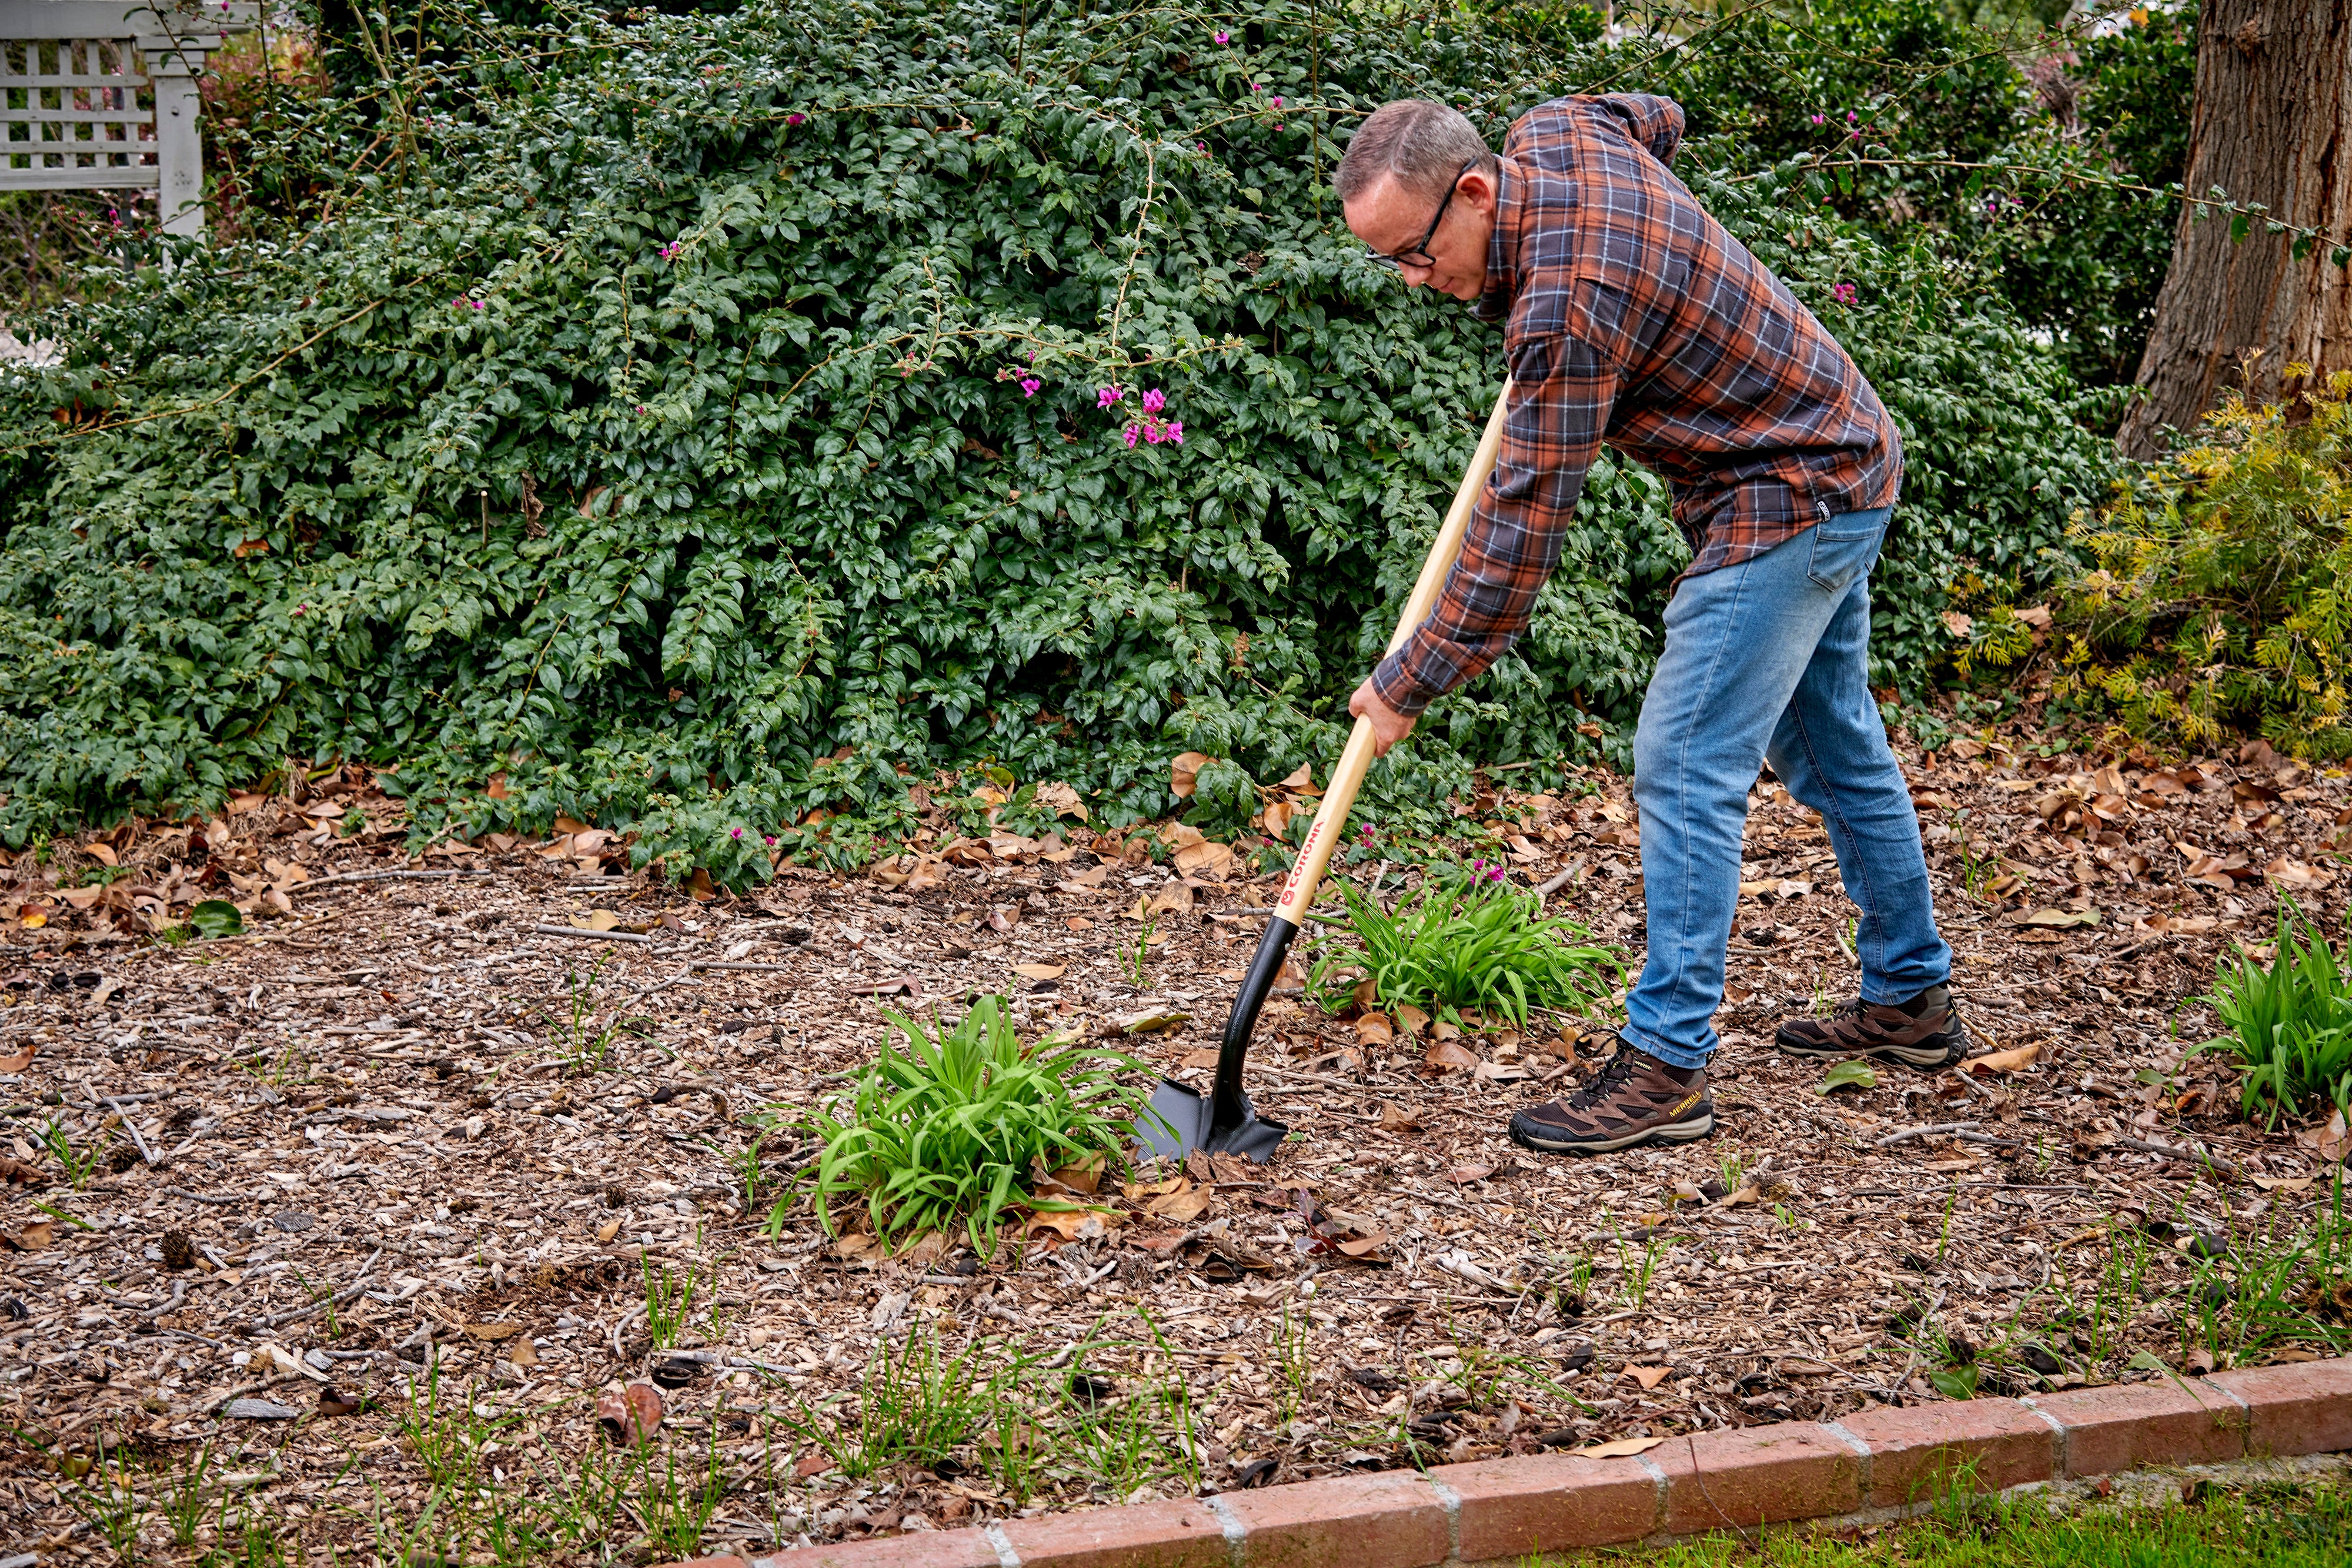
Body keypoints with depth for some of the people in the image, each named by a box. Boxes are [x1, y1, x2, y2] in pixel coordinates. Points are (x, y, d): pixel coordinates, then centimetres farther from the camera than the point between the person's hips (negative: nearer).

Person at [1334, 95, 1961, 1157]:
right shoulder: (1552, 133, -5)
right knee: (1833, 747, 19)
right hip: (1834, 458, 10)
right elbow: (1655, 114, 21)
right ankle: (1911, 998, 33)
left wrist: (1411, 683, -19)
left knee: (1685, 771, -11)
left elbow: (1522, 525, -28)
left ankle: (1667, 1066, -7)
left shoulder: (1567, 305, -32)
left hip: (1789, 501, -10)